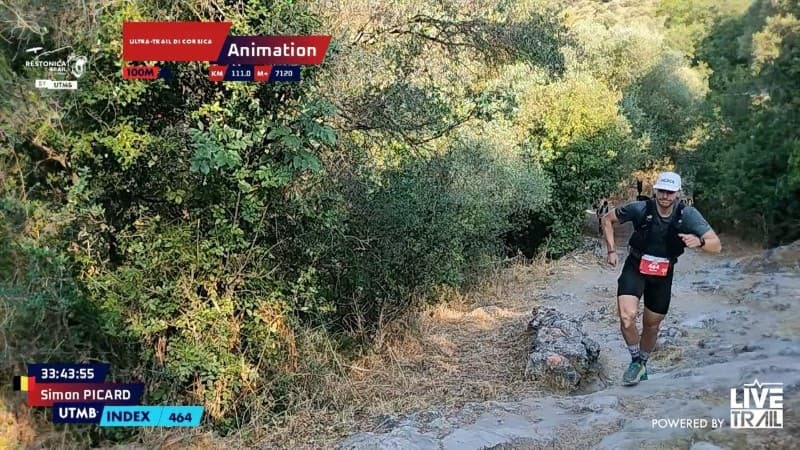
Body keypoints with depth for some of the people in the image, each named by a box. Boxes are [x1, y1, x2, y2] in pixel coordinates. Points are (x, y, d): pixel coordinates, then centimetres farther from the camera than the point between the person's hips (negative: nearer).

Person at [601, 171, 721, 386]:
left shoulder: (688, 215, -15)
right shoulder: (640, 209, -18)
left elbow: (716, 245, -19)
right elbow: (607, 219, -2)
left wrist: (699, 241, -41)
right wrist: (611, 250, -9)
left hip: (663, 275, 2)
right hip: (635, 269, -2)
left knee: (652, 326, 13)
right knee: (627, 316, -23)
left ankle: (643, 364, 40)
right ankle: (636, 362, 1)